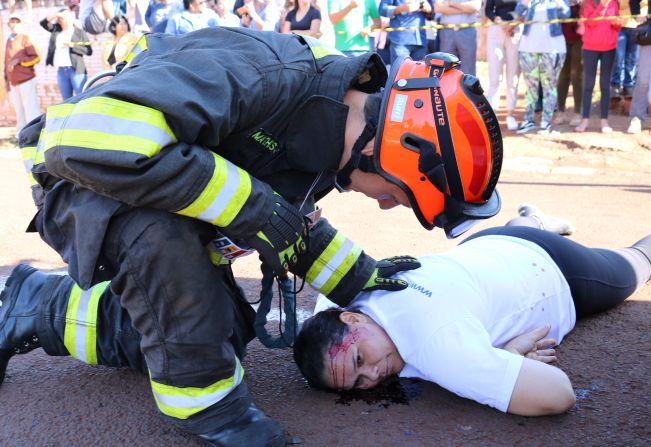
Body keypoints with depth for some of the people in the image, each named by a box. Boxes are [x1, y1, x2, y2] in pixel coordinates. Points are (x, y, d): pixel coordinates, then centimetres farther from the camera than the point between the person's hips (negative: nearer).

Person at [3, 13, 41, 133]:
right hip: (13, 82, 6)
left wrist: (18, 60, -18)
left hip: (26, 80, -6)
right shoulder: (9, 40, 16)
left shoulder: (25, 38, -3)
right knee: (19, 110, 9)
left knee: (31, 109, -7)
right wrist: (6, 79, 19)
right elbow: (6, 61, 21)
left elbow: (36, 57, -11)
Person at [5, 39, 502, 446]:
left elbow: (291, 221, 10)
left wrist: (360, 277, 3)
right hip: (81, 177, -8)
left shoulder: (329, 127, -7)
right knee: (164, 235, -39)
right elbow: (92, 139, -41)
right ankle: (202, 396, -13)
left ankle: (39, 310, 25)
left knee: (225, 333, 12)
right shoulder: (262, 73, -36)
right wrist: (249, 205, -36)